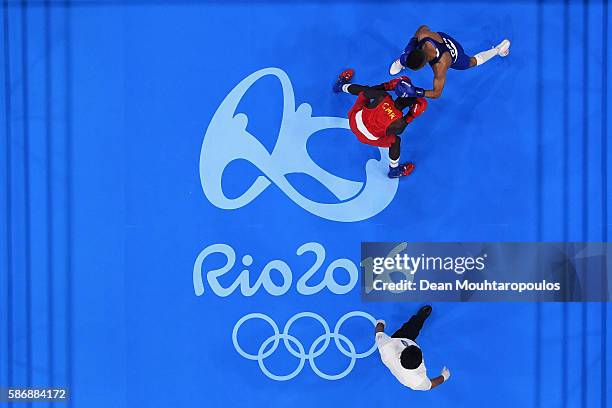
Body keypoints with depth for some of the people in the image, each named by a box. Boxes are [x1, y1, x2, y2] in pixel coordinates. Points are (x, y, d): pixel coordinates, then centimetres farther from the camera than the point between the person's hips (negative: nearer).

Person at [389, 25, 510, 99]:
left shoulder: (440, 68, -51)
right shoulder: (423, 35, -41)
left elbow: (437, 93, -38)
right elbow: (424, 27, -14)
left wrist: (417, 92, -50)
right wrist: (412, 44, -11)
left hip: (455, 56, -3)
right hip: (441, 37, 3)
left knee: (473, 61, 29)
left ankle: (498, 49, 52)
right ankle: (402, 61, 37)